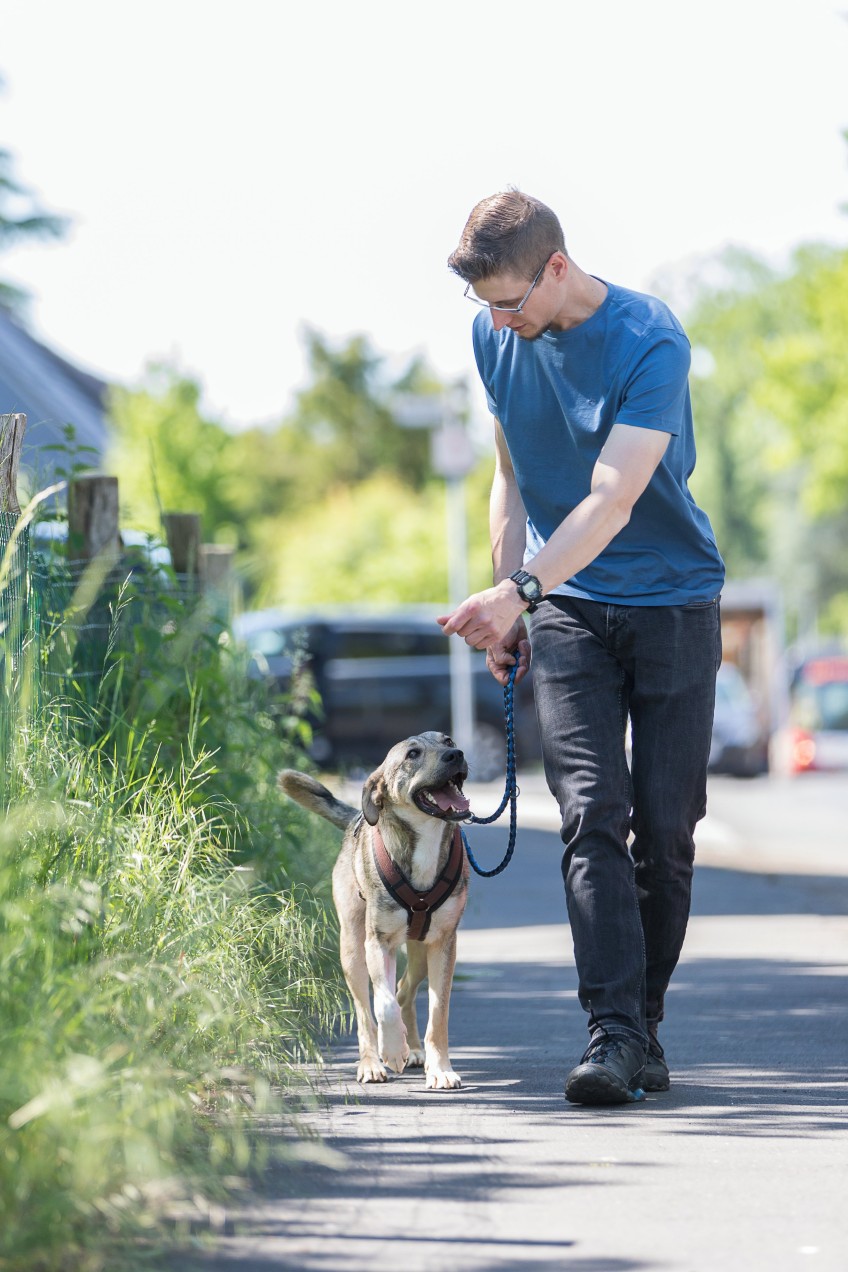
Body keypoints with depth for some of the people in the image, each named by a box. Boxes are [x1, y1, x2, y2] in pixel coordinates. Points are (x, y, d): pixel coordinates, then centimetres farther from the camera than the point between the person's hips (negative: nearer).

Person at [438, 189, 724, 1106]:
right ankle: (612, 1031, -19)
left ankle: (644, 1025, 12)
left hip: (672, 600, -3)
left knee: (665, 826, -2)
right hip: (566, 610, 3)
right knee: (592, 815, -12)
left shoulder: (649, 342, -18)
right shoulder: (494, 339, 1)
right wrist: (507, 604, 10)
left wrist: (517, 590, -37)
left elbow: (611, 500, -27)